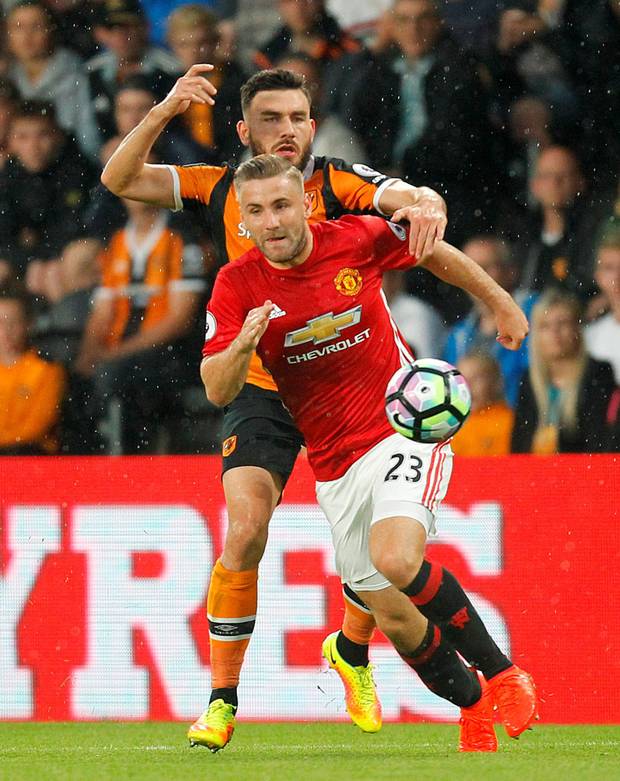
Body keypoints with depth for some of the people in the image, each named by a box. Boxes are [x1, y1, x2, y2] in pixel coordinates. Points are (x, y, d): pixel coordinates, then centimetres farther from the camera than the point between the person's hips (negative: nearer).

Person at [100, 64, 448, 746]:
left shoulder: (340, 182, -6)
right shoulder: (221, 190, 0)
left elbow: (409, 198, -23)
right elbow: (119, 179, -5)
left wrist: (426, 205, -48)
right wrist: (164, 112, -21)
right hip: (261, 390, 0)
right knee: (246, 533, -16)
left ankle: (352, 651, 28)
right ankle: (221, 698, -3)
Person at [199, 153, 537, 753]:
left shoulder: (358, 239, -9)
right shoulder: (237, 285, -7)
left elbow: (433, 252, 12)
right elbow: (217, 391, -13)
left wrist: (499, 301, 21)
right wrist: (242, 346, -33)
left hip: (405, 428, -3)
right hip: (335, 465, 3)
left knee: (395, 560, -29)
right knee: (394, 618, 2)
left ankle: (499, 672, -11)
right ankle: (473, 706, 28)